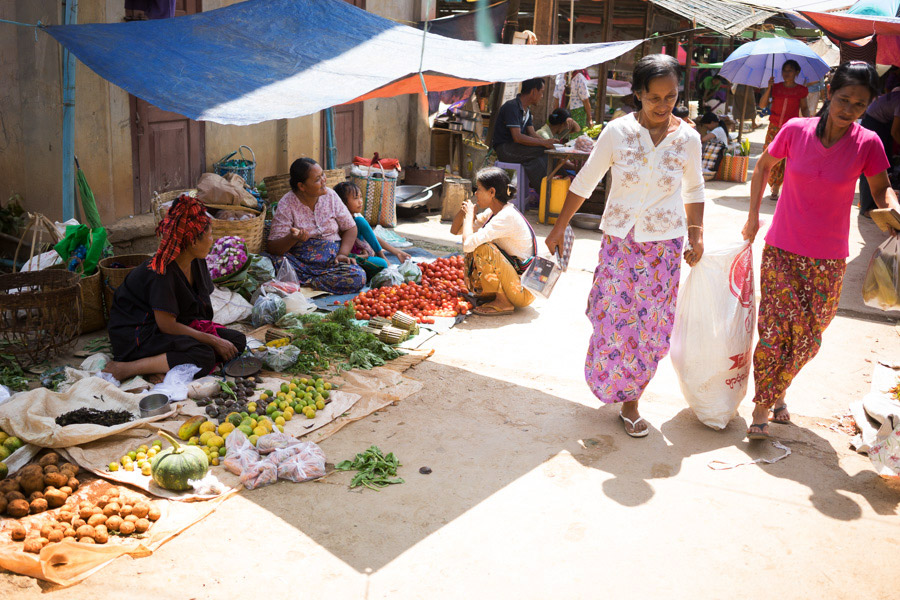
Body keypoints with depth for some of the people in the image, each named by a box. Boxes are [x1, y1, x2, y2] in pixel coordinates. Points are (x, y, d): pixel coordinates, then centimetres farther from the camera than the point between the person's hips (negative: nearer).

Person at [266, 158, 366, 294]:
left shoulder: (330, 196, 3)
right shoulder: (286, 204, -6)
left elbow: (350, 228, 10)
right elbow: (273, 248, -10)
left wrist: (342, 254, -7)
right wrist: (293, 238, -32)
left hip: (331, 259, 3)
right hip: (299, 261, -3)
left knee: (358, 277, -27)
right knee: (272, 260, -33)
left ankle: (302, 282, -19)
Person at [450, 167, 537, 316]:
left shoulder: (506, 217, -23)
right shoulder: (493, 212, 6)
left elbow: (467, 244, -34)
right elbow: (455, 230, 15)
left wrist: (470, 214, -15)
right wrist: (466, 208, -4)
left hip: (524, 291, -9)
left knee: (482, 248, -25)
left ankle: (503, 302, -12)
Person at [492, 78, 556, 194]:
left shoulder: (527, 109, 15)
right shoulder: (512, 107, -16)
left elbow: (532, 134, 10)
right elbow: (517, 137, -25)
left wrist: (548, 141, -9)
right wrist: (544, 143, -26)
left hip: (515, 147, 8)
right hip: (503, 148, -8)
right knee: (541, 150, -25)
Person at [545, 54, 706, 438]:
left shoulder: (688, 139, -3)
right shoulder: (617, 132, -8)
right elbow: (584, 182, 1)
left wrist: (696, 235, 5)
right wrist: (559, 228, 3)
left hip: (664, 246, 1)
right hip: (619, 240, -1)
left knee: (651, 327, 5)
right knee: (613, 320, 1)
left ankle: (630, 402, 22)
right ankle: (607, 384, 30)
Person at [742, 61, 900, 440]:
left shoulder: (868, 144, -8)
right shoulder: (796, 130, -8)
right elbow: (763, 166, 9)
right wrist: (753, 217, 7)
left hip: (828, 259, 1)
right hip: (782, 251, -1)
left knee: (807, 337, 9)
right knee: (775, 329, -4)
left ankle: (777, 391, 33)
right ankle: (762, 405, 10)